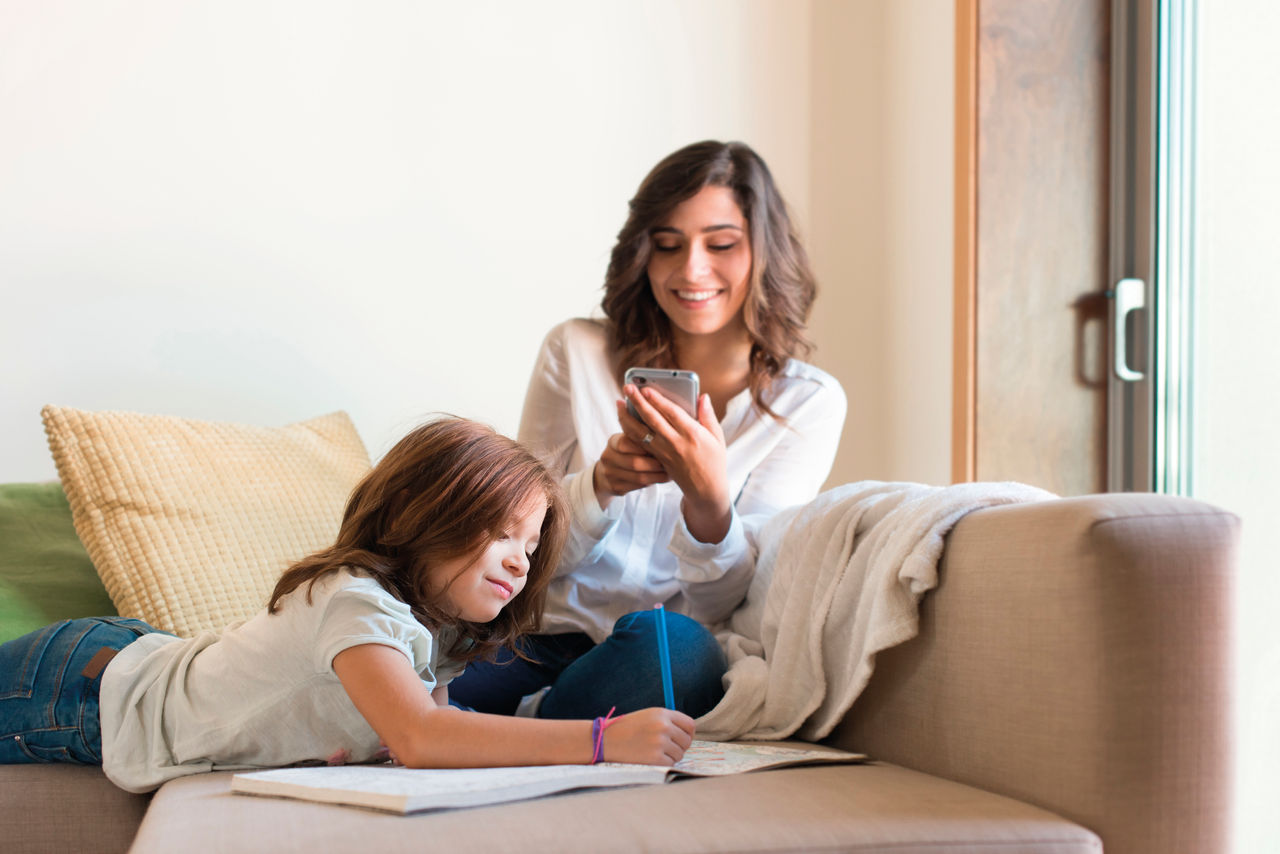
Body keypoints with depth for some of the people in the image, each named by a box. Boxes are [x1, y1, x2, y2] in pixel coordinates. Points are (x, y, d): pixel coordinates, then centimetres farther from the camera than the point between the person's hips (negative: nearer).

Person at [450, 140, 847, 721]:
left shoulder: (809, 403, 3)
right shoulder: (576, 353, 4)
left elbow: (720, 603, -4)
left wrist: (708, 498, -26)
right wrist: (601, 482, -17)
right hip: (540, 643, 0)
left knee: (676, 644, -37)